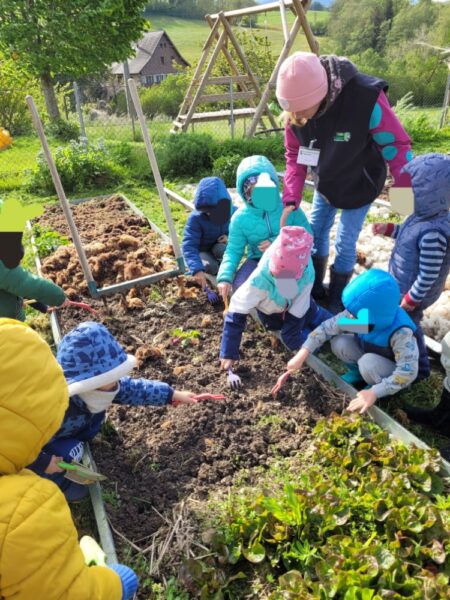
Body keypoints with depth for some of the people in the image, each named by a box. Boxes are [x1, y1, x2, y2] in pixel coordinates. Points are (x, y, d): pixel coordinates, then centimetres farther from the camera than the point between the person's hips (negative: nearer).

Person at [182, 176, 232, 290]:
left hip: (220, 246, 2)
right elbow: (189, 246, -35)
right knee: (210, 266, -34)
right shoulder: (195, 218, -28)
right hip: (202, 251, -2)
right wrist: (197, 269, -50)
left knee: (221, 249, -35)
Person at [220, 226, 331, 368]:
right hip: (272, 312, -2)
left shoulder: (307, 273, -37)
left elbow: (296, 314, -25)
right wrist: (229, 353, -36)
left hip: (298, 306, 3)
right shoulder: (260, 279, -44)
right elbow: (236, 313, -38)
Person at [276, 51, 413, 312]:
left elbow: (396, 145, -27)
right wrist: (291, 199, -18)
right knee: (316, 232, 13)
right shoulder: (296, 110, -22)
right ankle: (314, 288, 35)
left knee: (345, 243, -1)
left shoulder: (367, 98, -37)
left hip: (360, 185, -4)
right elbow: (295, 156, -8)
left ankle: (337, 300, 21)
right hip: (324, 183, 5)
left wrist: (409, 192, -33)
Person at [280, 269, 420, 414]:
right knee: (339, 343, -21)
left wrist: (374, 393, -41)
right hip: (368, 352, 5)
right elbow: (327, 327, -19)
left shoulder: (401, 332, -39)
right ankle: (357, 371, 6)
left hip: (395, 371, -5)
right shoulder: (358, 313, -24)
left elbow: (408, 371, -39)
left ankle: (376, 387, -4)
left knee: (368, 363, -36)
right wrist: (302, 355, -26)